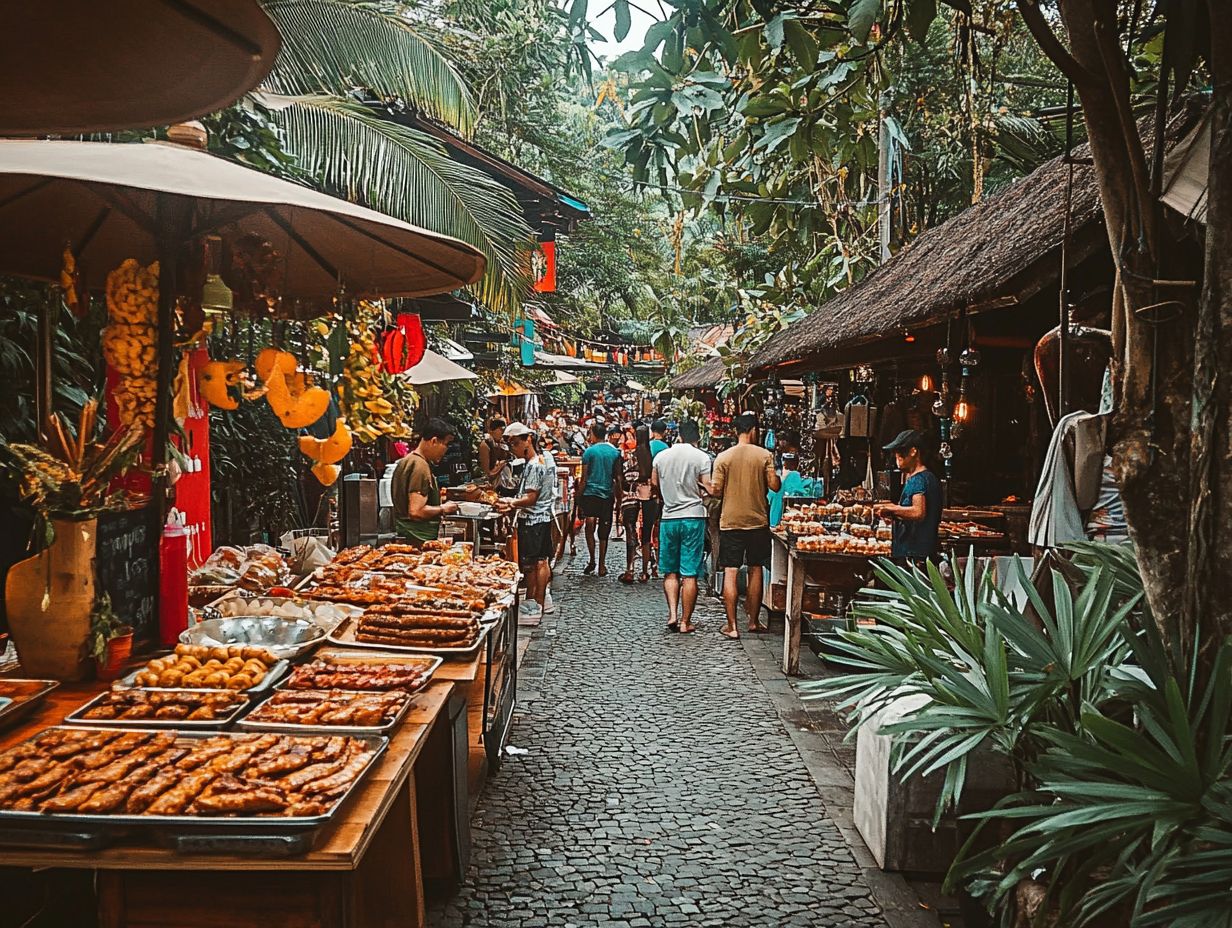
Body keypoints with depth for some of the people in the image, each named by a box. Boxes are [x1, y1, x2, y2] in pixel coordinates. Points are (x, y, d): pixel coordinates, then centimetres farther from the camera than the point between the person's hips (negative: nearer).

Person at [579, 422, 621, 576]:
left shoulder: (589, 451, -4)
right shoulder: (615, 452, 6)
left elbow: (584, 478, -3)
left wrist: (579, 499, 3)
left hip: (590, 493, -3)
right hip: (608, 494, 3)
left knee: (590, 526, -2)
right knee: (603, 532, 8)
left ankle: (592, 560, -13)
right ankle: (602, 565, 12)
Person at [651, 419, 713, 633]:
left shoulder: (660, 456, 4)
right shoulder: (701, 457, -6)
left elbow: (655, 485, 11)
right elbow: (709, 488, -10)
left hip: (668, 518, 3)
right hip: (693, 517, -3)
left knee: (670, 571, 13)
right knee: (690, 574, 2)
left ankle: (673, 614, 2)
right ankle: (685, 621, 5)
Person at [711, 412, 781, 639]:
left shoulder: (723, 458, -5)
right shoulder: (765, 455, -5)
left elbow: (717, 490, -5)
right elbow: (774, 485, -7)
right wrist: (777, 475, 14)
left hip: (730, 522, -1)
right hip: (758, 521, 1)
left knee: (730, 573, 1)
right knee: (756, 570, 14)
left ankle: (732, 625, -1)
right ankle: (754, 621, 21)